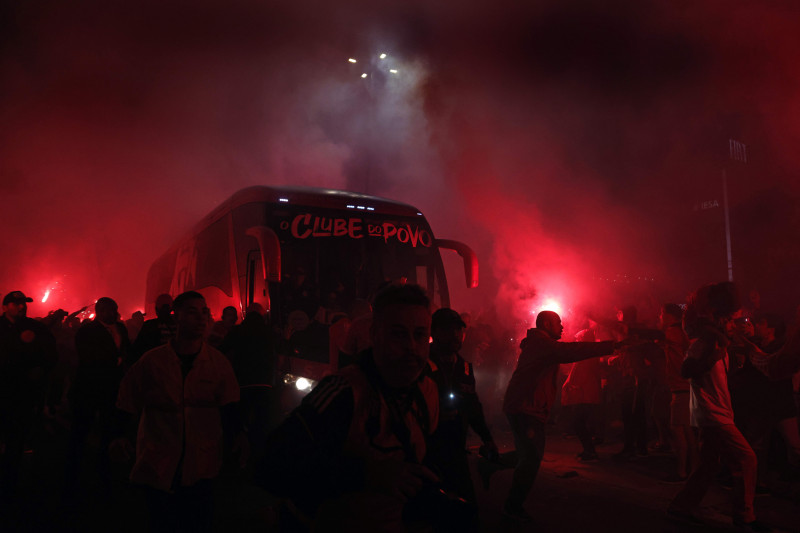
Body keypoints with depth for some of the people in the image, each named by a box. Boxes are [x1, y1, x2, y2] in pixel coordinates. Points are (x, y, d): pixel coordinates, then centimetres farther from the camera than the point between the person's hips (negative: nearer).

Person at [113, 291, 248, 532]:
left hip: (201, 470, 1)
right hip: (158, 467, 0)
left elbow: (228, 408, 3)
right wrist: (120, 436, -13)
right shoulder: (152, 362, -4)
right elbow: (127, 405, 3)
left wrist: (238, 435, -14)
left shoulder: (218, 363, -1)